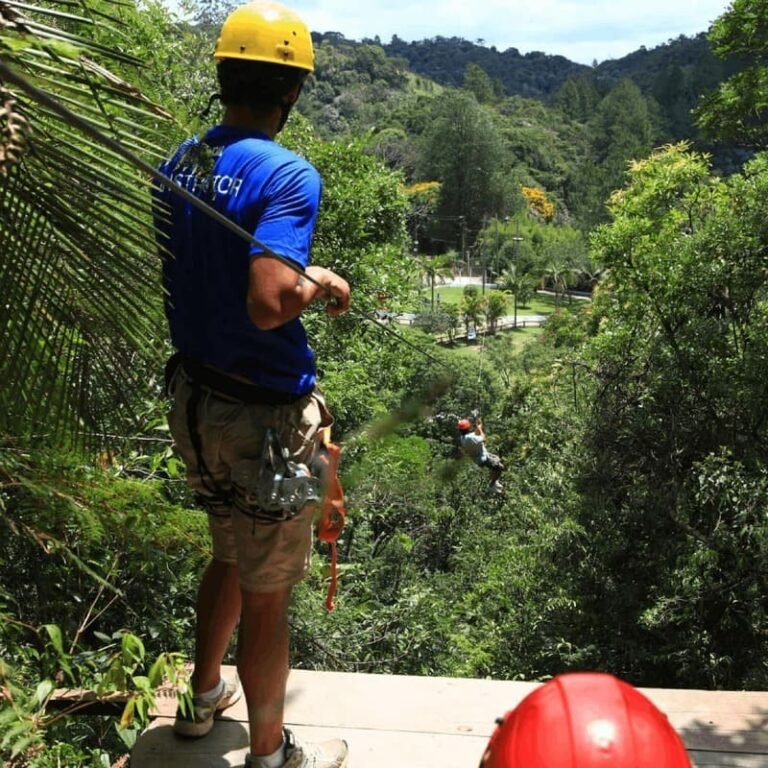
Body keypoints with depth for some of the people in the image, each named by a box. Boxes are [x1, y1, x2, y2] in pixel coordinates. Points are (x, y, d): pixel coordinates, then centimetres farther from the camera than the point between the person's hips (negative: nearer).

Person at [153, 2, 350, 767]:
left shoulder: (179, 162, 4)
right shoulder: (287, 175, -21)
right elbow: (269, 304, -32)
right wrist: (321, 287, -12)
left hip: (193, 400, 8)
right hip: (261, 417, -8)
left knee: (231, 554, 29)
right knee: (266, 593, 11)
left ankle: (204, 697, 49)